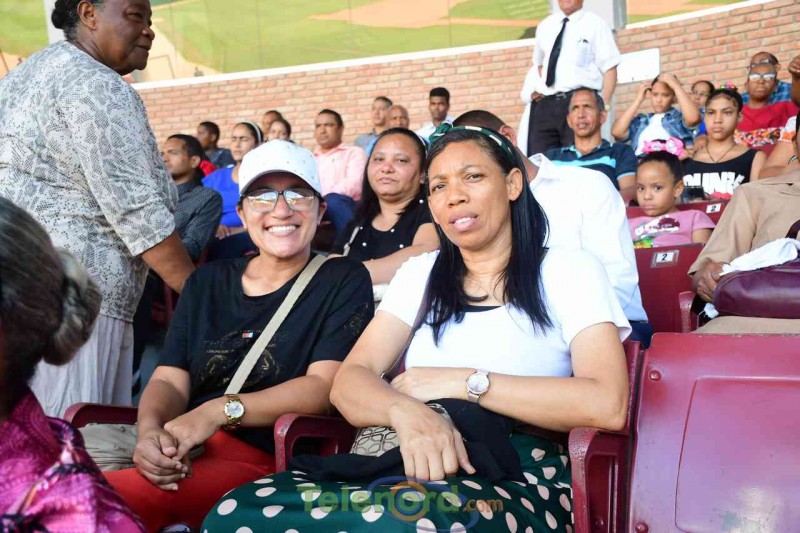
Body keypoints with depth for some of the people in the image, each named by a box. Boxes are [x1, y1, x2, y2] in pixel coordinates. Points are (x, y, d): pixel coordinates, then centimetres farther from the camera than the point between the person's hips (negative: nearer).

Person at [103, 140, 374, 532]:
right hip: (183, 453, 5)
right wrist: (150, 430, -16)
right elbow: (169, 379, 8)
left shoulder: (343, 280, 4)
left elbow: (324, 385, -7)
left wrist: (221, 410, -21)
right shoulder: (208, 281, 17)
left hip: (270, 460, -4)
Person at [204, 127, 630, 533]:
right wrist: (406, 411, -17)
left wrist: (463, 381, -8)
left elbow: (607, 405, -9)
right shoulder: (420, 274, 21)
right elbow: (348, 382, 7)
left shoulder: (569, 271, 8)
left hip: (517, 479, -4)